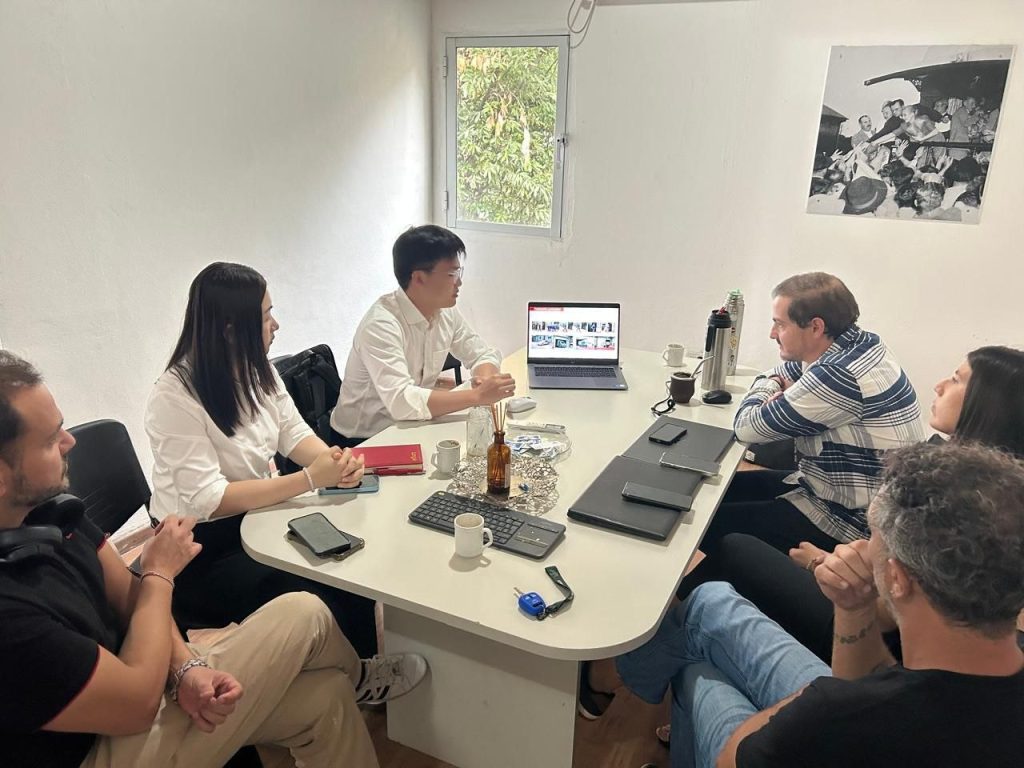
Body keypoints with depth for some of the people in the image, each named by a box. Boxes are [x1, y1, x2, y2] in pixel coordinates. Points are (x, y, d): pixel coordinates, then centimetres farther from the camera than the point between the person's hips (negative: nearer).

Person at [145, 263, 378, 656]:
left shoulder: (256, 370, -2)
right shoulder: (175, 397, -23)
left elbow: (293, 433, 3)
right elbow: (208, 500, -26)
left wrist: (335, 460, -20)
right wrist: (311, 479, -30)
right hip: (201, 549, -7)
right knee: (325, 605, -20)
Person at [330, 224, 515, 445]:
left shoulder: (446, 312, -3)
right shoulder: (381, 325, -26)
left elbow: (484, 353, 8)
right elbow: (401, 402, -36)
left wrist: (484, 379, -14)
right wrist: (477, 396, -33)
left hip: (408, 428, 7)